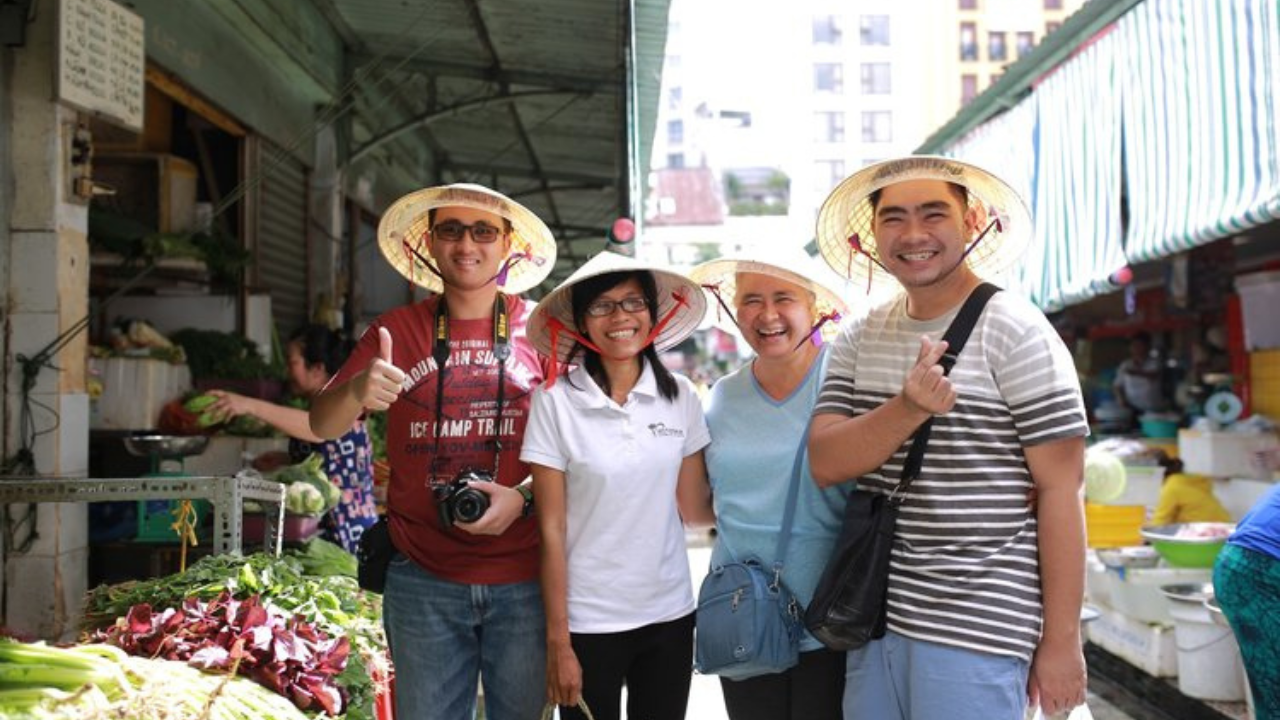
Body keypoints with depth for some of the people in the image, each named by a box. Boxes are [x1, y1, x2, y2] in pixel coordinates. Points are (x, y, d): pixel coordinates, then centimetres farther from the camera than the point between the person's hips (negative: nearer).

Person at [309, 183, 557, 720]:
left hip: (524, 580, -1)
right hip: (424, 580, 1)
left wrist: (523, 497, -16)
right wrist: (357, 391, -23)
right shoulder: (396, 330, 5)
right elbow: (322, 426, -1)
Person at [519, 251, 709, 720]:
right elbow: (551, 530, -8)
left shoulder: (680, 395, 0)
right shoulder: (556, 400, -9)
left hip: (670, 613, 3)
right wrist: (558, 641, -7)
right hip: (588, 621, -3)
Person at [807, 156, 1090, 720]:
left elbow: (1060, 488, -9)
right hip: (875, 618, 5)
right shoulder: (857, 339, 7)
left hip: (977, 631, -5)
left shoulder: (1014, 331, -8)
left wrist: (1061, 640, -11)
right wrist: (909, 408, -22)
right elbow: (825, 462, -4)